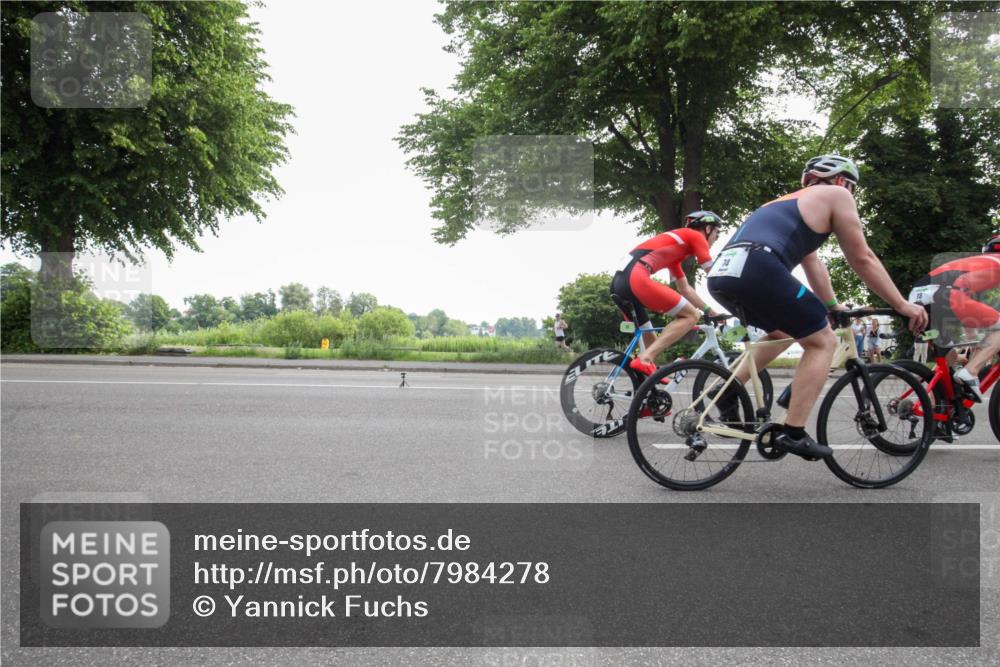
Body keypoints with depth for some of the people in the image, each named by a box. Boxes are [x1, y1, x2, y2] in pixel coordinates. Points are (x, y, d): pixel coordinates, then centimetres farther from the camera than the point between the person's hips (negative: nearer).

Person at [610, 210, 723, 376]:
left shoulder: (675, 247, 35)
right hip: (636, 277, -10)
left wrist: (709, 311, 41)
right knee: (691, 316, -3)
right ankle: (645, 358, -16)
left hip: (619, 282, 10)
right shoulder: (695, 236, 11)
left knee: (651, 342, 20)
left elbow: (685, 289, 40)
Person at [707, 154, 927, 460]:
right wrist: (902, 305, 23)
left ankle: (728, 391, 19)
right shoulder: (835, 195, 17)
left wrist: (835, 307, 45)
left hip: (721, 274, 8)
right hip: (756, 269, -8)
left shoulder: (789, 203, 39)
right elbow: (862, 258, 16)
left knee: (785, 331, 30)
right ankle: (792, 433, 0)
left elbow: (811, 261, 43)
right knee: (822, 341, 6)